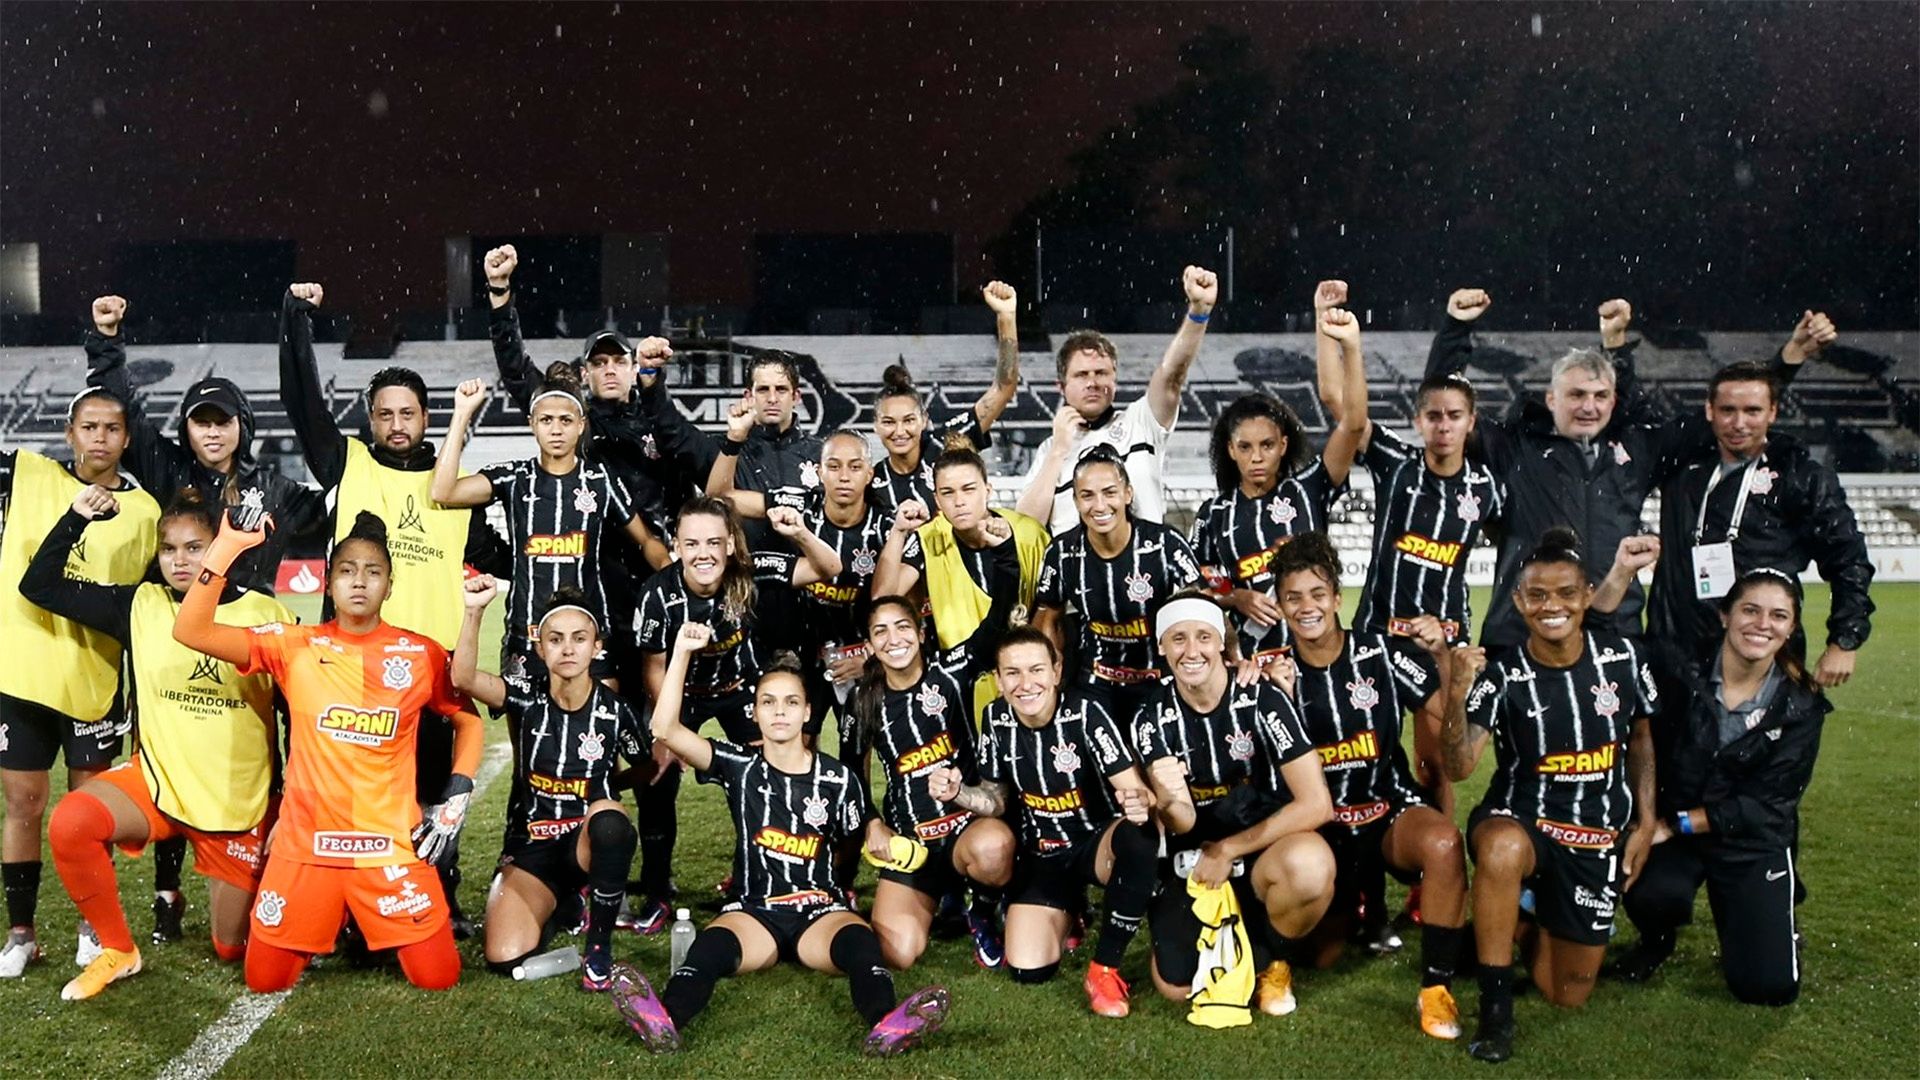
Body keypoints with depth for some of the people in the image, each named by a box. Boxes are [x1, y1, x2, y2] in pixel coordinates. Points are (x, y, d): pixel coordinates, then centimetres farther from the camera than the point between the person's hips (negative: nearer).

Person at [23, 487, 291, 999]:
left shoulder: (266, 614, -9)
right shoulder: (140, 605, -2)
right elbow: (39, 586, -1)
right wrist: (76, 518, -13)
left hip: (242, 801, -2)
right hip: (158, 780, 2)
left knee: (235, 948, 5)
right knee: (69, 824, -30)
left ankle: (240, 886, 43)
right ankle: (117, 951, -5)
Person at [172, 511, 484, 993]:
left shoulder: (421, 653, -2)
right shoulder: (294, 646, -2)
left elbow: (468, 719, 10)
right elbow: (191, 630, -10)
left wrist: (457, 798, -1)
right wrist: (226, 547, -19)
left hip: (391, 844, 0)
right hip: (307, 842, 1)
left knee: (437, 977, -2)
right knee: (265, 980, 4)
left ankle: (377, 925, 30)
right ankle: (322, 925, 36)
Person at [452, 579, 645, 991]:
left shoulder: (613, 710, -7)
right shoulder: (528, 697, -6)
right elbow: (464, 678, -27)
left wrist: (603, 785, -6)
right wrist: (474, 612, -40)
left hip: (591, 843, -1)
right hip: (531, 848, 1)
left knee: (609, 819, -38)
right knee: (505, 959, -21)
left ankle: (600, 946, -17)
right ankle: (556, 907, 16)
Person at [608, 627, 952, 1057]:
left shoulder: (839, 779, 5)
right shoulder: (739, 766, 5)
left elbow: (865, 837, 17)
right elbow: (665, 729, -6)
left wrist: (877, 831, -7)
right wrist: (682, 652, -12)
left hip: (822, 908, 0)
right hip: (753, 908, 0)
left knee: (859, 941, -34)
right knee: (712, 944, -33)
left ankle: (887, 1024, -61)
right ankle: (664, 1020, -60)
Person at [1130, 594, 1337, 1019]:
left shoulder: (1262, 697, -16)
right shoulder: (1153, 719, -7)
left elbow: (1316, 804, -20)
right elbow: (1183, 826, -11)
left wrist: (1227, 850, -15)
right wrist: (1171, 803, -36)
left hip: (1265, 851, -2)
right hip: (1194, 861, 2)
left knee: (1311, 864, -36)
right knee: (1176, 987, -13)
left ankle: (1273, 958, -2)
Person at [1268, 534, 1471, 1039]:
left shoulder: (1379, 653, -7)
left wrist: (1441, 654, -18)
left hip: (1389, 809, -1)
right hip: (1318, 826, 1)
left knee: (1444, 841, -34)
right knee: (1324, 952, -11)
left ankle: (1437, 989, -18)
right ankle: (1352, 900, 26)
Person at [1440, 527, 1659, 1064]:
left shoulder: (1623, 656, -7)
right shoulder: (1501, 674, -16)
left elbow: (1641, 738, 10)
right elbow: (1459, 767, -27)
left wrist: (1645, 821, 6)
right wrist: (1457, 695, -41)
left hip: (1599, 833, 3)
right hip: (1519, 816, -3)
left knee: (1568, 994, 5)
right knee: (1503, 849, -43)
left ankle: (1539, 916, 39)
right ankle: (1495, 1007, -26)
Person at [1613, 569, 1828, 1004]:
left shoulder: (1801, 706, -5)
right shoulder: (1681, 674, -9)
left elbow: (1765, 804, -9)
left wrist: (1676, 824, -17)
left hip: (1754, 842, 1)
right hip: (1671, 834, -1)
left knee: (1768, 985, -10)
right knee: (1652, 895, -33)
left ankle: (1774, 923, 26)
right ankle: (1658, 939, 5)